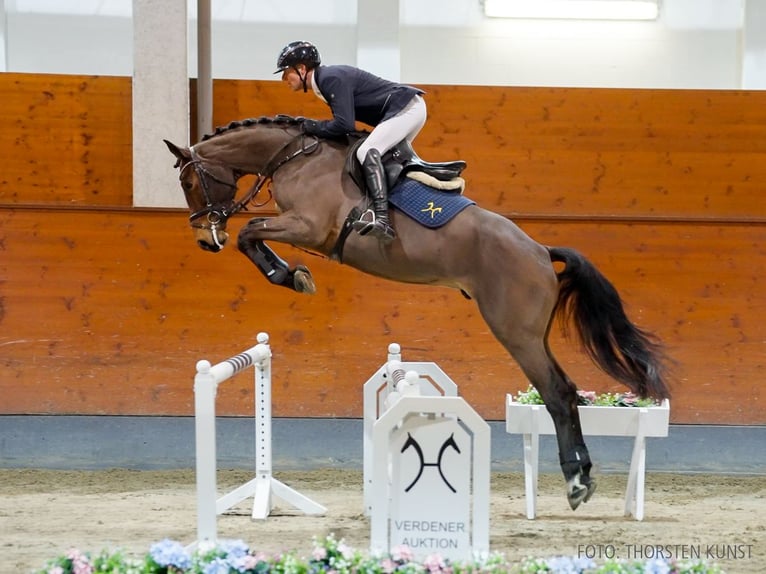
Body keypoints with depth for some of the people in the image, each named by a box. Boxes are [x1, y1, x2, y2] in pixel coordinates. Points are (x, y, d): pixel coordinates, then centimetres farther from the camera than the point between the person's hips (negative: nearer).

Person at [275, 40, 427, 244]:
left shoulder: (331, 79, -18)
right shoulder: (326, 79, 13)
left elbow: (344, 124, -25)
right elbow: (342, 122, 18)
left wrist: (311, 127, -14)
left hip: (408, 108, -11)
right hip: (405, 111, 11)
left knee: (367, 152, -26)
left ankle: (382, 220, -41)